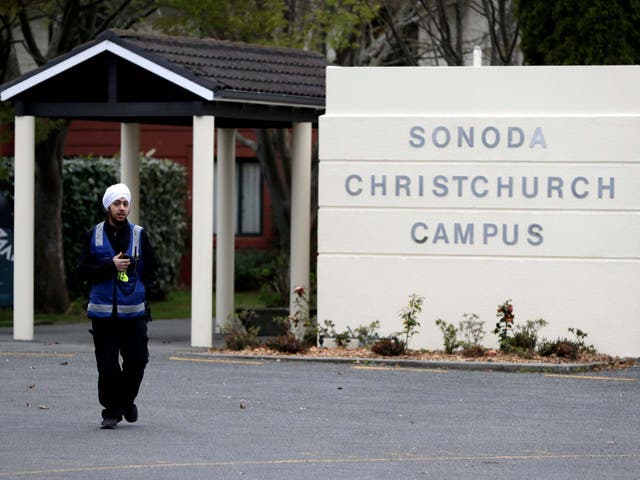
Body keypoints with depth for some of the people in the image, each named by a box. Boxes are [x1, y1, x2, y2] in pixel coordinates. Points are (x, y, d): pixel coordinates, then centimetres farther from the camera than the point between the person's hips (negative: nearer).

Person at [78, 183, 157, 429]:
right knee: (107, 365, -3)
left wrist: (142, 290, -2)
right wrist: (111, 266, -12)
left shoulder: (139, 234, 7)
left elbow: (151, 269, 12)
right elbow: (83, 269, 0)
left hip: (134, 311, 1)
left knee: (138, 360, 0)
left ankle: (127, 400, 25)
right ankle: (112, 411, 7)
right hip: (103, 312, -1)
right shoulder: (94, 235, 5)